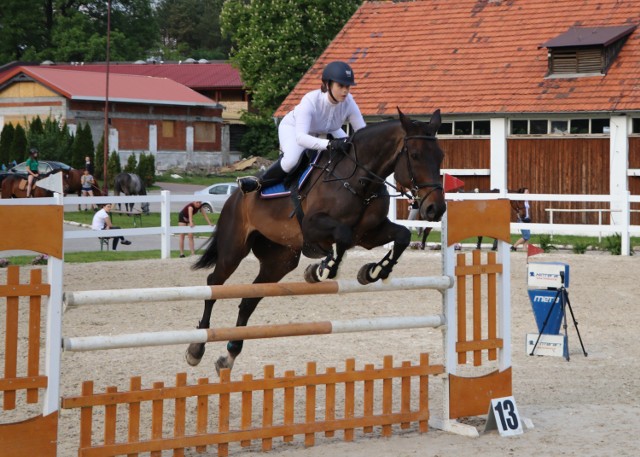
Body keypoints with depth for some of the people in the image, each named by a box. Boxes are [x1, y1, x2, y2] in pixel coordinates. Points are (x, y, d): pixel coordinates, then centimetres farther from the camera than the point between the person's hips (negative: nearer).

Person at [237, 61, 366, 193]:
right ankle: (259, 183, -9)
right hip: (293, 128, -5)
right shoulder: (310, 101, -43)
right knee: (291, 160, -35)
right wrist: (330, 144, -68)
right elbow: (300, 137, -54)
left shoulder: (348, 102, -30)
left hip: (327, 132, 5)